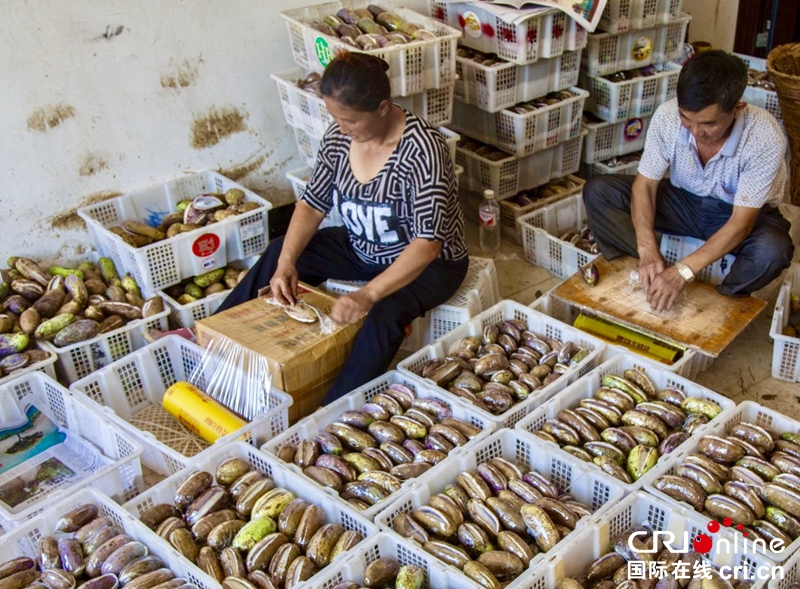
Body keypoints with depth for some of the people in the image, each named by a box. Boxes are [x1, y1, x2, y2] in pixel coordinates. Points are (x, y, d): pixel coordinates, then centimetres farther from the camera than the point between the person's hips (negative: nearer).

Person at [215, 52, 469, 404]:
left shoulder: (422, 149, -30)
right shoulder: (339, 136, -10)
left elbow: (427, 244, -35)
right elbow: (313, 203, -4)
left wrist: (369, 294, -43)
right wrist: (286, 263, -19)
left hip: (429, 264, -7)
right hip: (364, 250, 7)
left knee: (386, 313, -36)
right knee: (278, 253, 3)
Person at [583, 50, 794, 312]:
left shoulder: (765, 137, -32)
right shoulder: (667, 116, -24)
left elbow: (742, 222, -31)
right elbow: (645, 184, -16)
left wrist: (683, 271, -41)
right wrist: (648, 251, -32)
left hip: (744, 214, -3)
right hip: (685, 200, 3)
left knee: (773, 249, -38)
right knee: (597, 191, -16)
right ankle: (656, 282, -19)